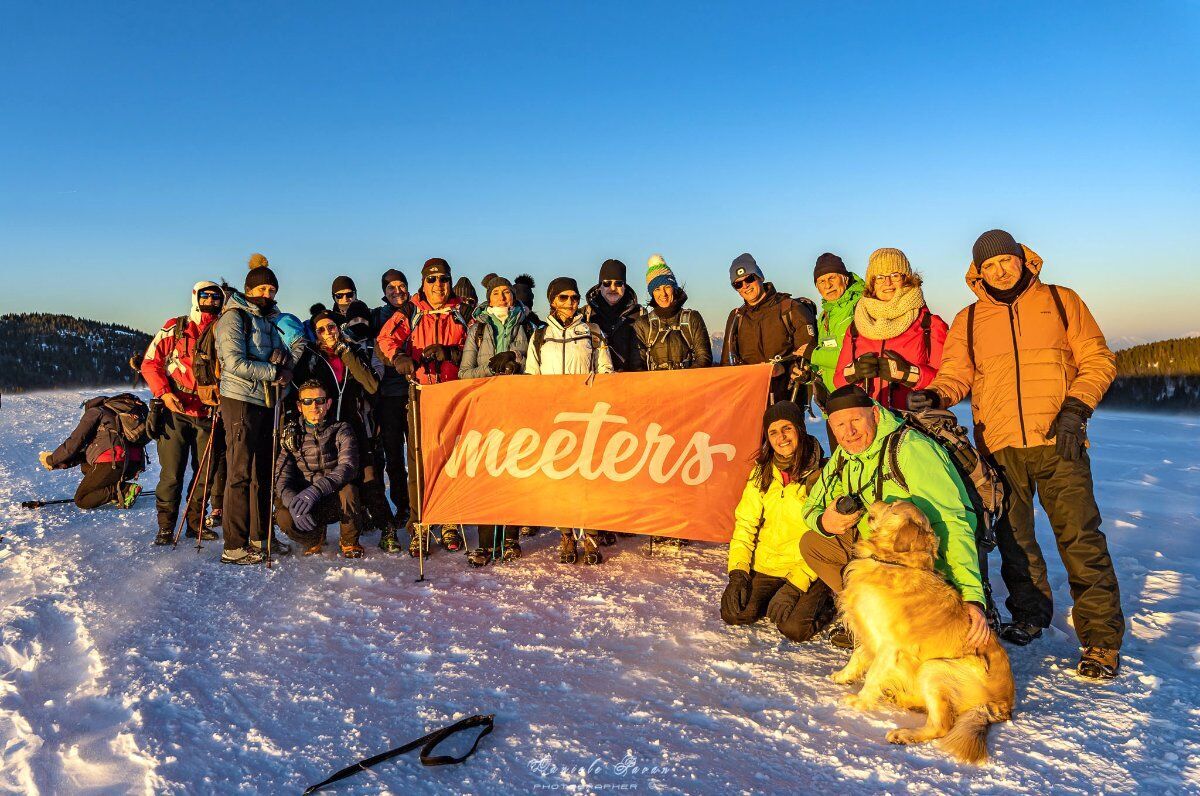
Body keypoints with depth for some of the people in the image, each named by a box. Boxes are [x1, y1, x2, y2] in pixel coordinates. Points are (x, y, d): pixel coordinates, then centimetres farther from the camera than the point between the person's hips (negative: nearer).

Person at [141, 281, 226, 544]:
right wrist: (164, 393, -11)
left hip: (209, 416, 3)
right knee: (171, 474, -4)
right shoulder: (174, 328, 3)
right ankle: (166, 528, 8)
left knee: (206, 473, 7)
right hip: (175, 412, -2)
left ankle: (195, 523, 21)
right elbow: (150, 363, 3)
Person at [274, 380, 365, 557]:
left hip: (337, 502, -2)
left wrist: (316, 490, -40)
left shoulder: (341, 430, -5)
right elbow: (282, 477, -8)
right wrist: (293, 502, -30)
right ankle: (315, 538, 7)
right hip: (301, 500, 2)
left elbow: (348, 467, -23)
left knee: (348, 489, -35)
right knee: (283, 516, -30)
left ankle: (349, 542, -5)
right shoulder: (291, 434, 2)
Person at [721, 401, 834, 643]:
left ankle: (822, 602, 8)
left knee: (794, 628, -24)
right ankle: (773, 598, 14)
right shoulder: (761, 473, 5)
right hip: (765, 566, 4)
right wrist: (738, 572, -7)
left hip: (808, 569, -4)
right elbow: (745, 523, 6)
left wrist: (796, 584, -20)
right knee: (733, 613, -15)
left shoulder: (820, 473, -10)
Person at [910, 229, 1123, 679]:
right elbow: (956, 374, 3)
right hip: (999, 447, 2)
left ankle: (1101, 638, 2)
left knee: (1080, 538, -7)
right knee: (1014, 540, 10)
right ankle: (1030, 615, 29)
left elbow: (1098, 360, 7)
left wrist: (1076, 407, -9)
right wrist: (936, 394, -19)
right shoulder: (968, 321, 12)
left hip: (1059, 443, -2)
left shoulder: (1061, 301, 9)